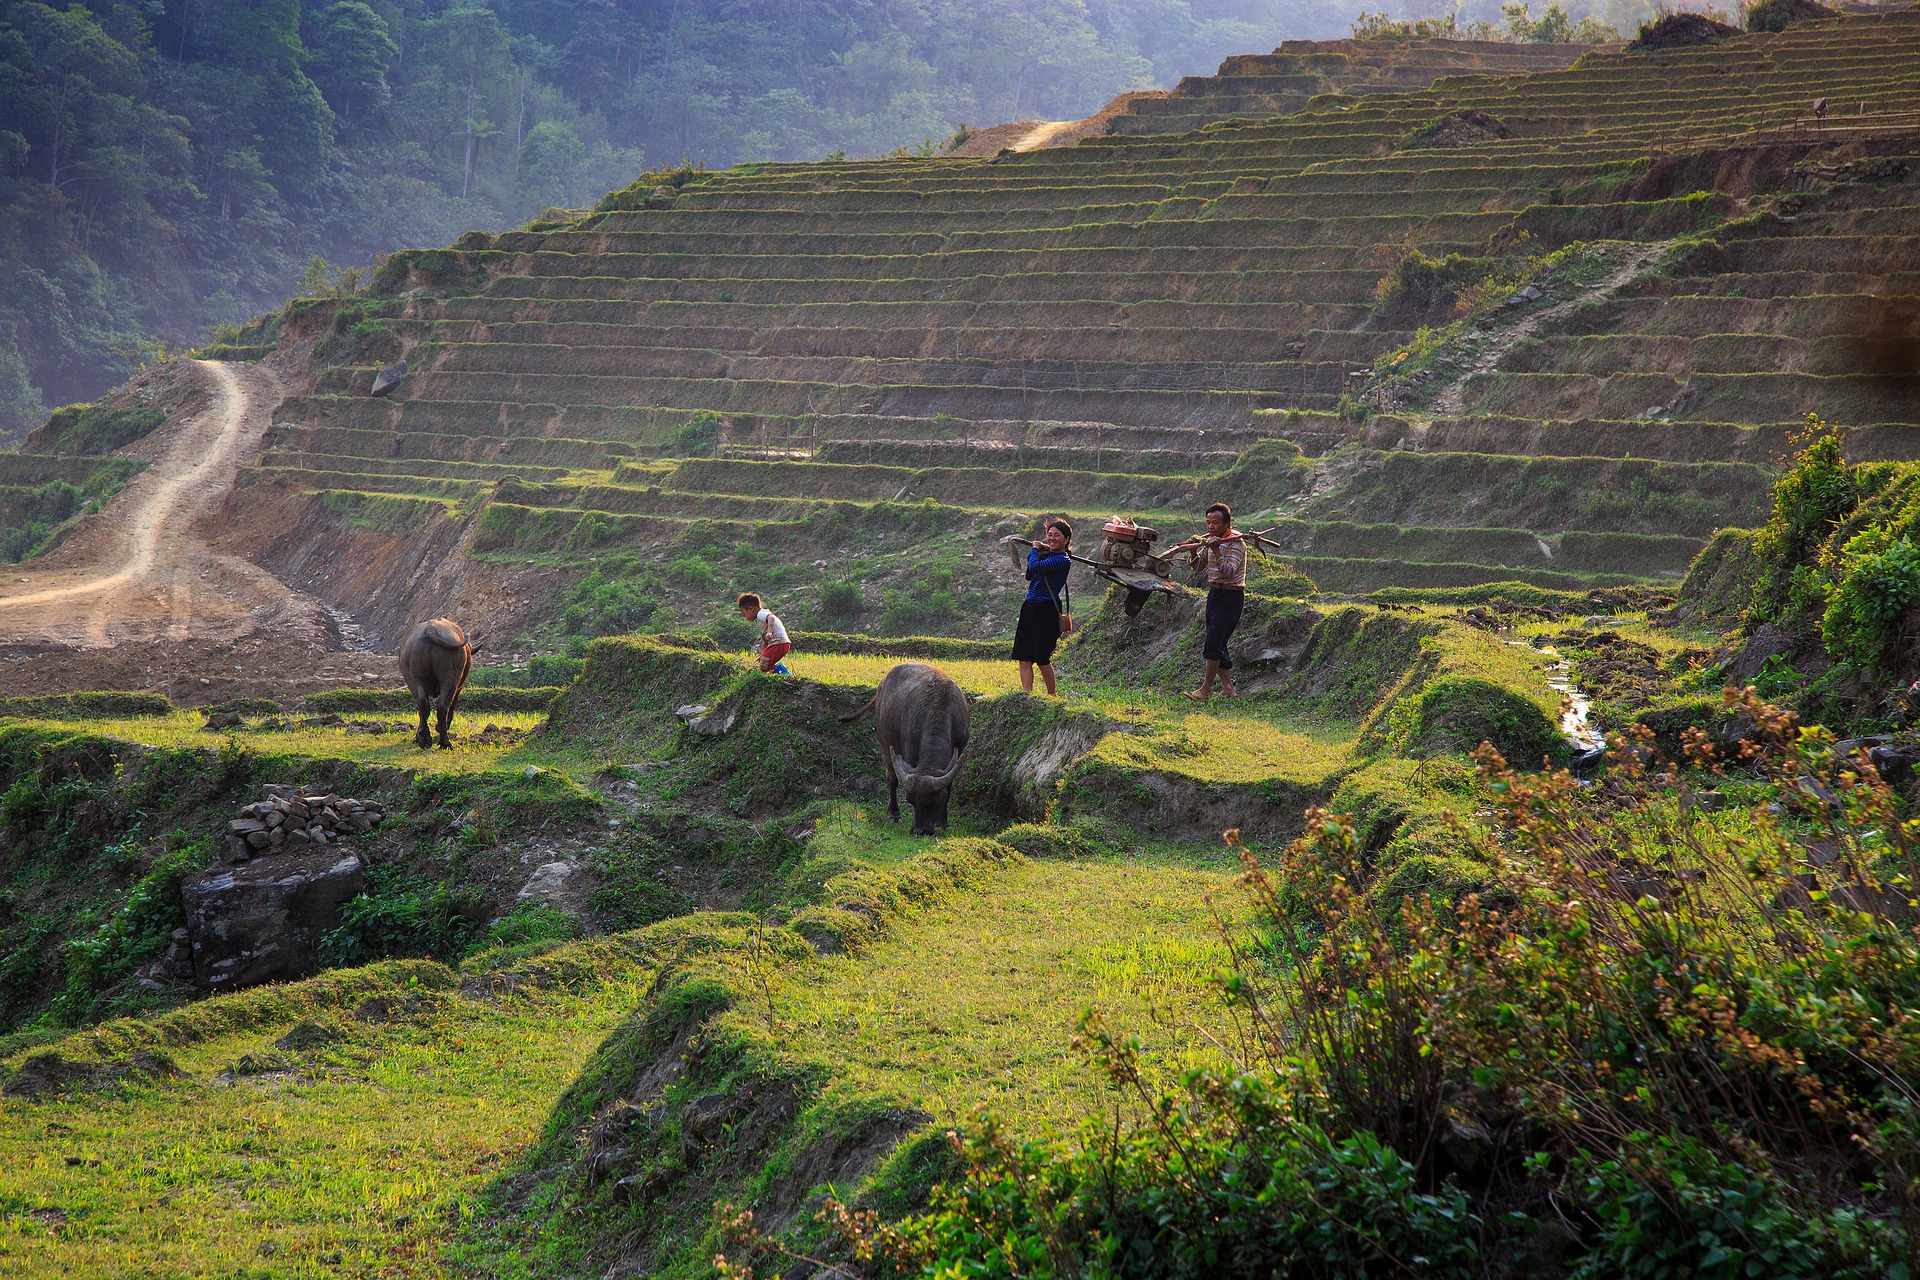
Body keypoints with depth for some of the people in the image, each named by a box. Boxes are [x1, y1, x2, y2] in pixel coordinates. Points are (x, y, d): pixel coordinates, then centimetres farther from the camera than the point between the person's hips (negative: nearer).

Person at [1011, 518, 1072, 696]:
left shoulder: (1062, 561, -13)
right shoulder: (1047, 554, 12)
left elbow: (1035, 567, -24)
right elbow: (1029, 576, 15)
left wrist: (1035, 550, -5)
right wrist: (1037, 552, 3)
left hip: (1047, 610, -8)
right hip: (1030, 607, 8)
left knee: (1042, 658, -3)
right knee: (1024, 658, 0)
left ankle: (1053, 695, 13)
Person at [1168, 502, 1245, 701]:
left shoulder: (1236, 542, -15)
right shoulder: (1209, 539, 9)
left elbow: (1228, 572, -25)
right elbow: (1199, 566, 15)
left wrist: (1216, 551, -33)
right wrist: (1193, 550, -3)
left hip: (1230, 597, -9)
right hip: (1214, 593, 9)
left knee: (1214, 642, -12)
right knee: (1217, 644, 8)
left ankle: (1205, 690, -10)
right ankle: (1228, 688, 13)